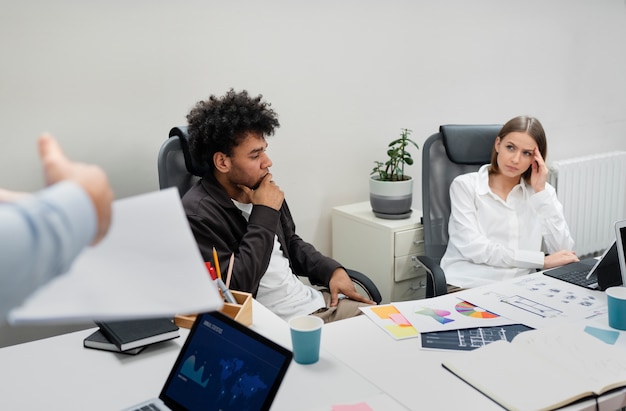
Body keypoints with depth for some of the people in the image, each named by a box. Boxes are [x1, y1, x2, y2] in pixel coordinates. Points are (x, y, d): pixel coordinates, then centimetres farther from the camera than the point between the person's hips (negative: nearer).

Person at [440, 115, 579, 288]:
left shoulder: (543, 192, 12)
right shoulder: (465, 185, 2)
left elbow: (563, 250, 1)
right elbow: (474, 248, -10)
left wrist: (541, 191, -2)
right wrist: (542, 260, -10)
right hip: (468, 286, -3)